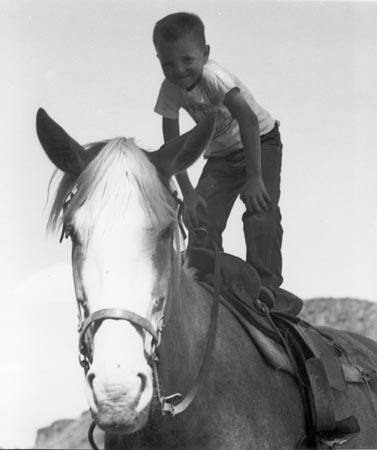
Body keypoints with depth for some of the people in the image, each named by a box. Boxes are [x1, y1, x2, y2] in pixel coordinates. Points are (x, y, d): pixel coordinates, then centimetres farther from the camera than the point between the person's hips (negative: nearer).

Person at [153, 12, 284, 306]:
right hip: (220, 155, 5)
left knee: (261, 209, -23)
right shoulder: (170, 90, -16)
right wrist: (187, 192, -19)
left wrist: (254, 178, -45)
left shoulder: (211, 76, -33)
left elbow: (248, 119, -42)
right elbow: (172, 144, -10)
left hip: (261, 141, -5)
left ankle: (265, 281, -18)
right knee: (201, 218, -4)